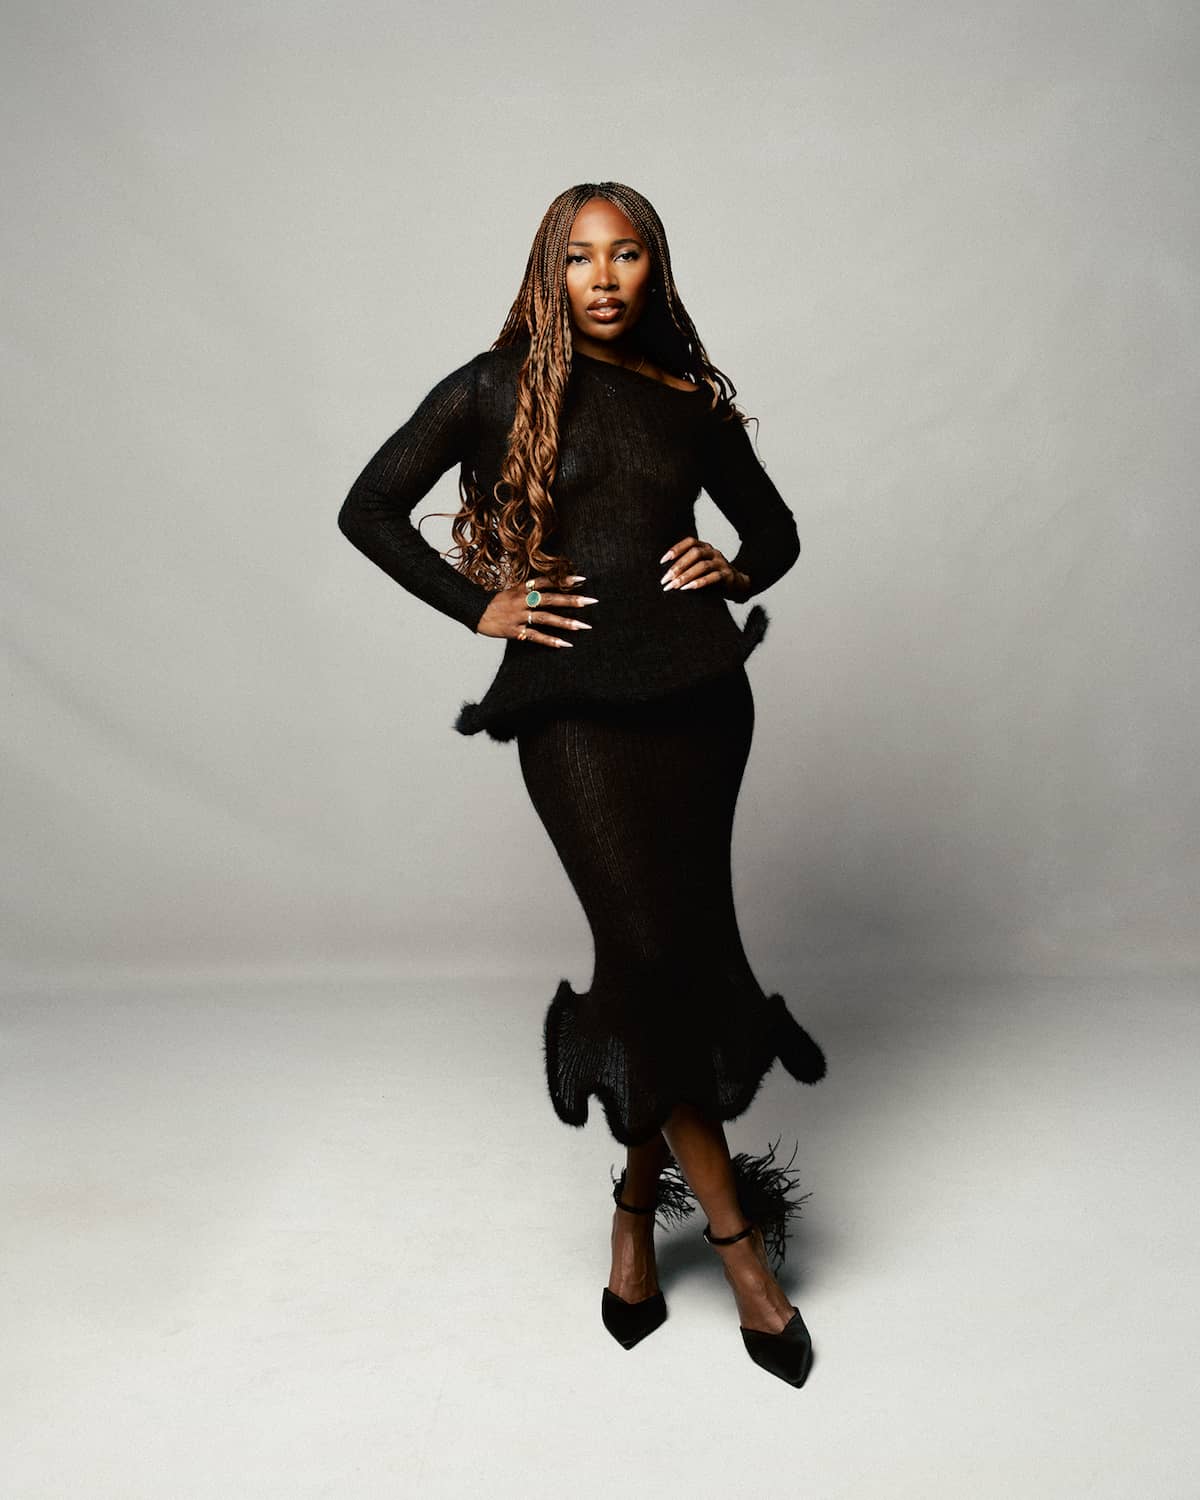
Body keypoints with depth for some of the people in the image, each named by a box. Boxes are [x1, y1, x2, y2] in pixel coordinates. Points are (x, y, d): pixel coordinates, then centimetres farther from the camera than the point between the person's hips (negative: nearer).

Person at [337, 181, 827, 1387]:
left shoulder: (691, 399, 13)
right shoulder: (495, 389, 5)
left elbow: (775, 529, 25)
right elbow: (369, 510, 9)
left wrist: (733, 574, 3)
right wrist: (478, 607, 0)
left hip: (695, 687, 3)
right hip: (574, 697, -3)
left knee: (668, 947, 3)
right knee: (655, 949, -10)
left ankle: (635, 1212, 26)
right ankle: (740, 1240, 8)